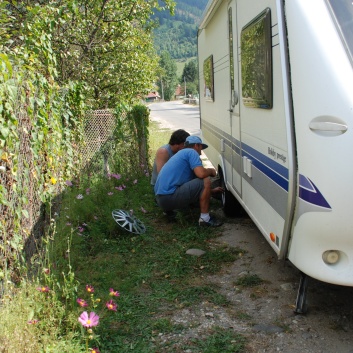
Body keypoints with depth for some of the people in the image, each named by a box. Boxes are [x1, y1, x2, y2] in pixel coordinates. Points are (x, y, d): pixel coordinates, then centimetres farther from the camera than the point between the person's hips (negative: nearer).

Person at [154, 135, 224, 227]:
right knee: (205, 181, -11)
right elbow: (201, 174, -19)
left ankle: (168, 209, 19)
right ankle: (205, 218, -7)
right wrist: (211, 171, 4)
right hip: (170, 197, -10)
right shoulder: (191, 152, -1)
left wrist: (212, 191, 38)